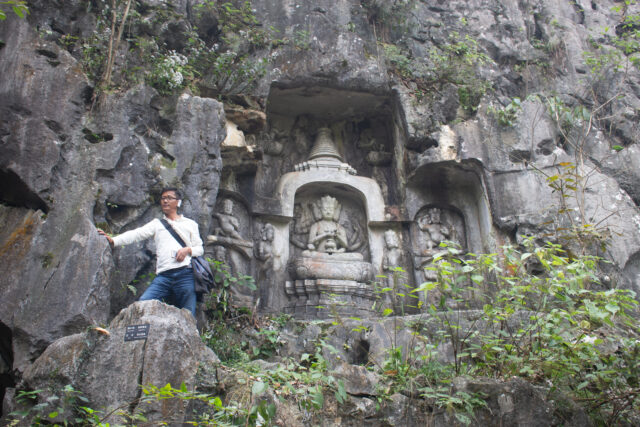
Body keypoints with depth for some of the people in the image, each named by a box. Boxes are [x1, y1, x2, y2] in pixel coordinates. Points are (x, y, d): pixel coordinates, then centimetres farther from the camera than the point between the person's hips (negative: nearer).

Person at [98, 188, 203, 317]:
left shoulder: (190, 224, 19)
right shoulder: (157, 223, 21)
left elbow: (200, 248, 17)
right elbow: (136, 234, 7)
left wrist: (188, 250, -5)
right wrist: (113, 240, -9)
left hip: (185, 274, -1)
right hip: (163, 275, 2)